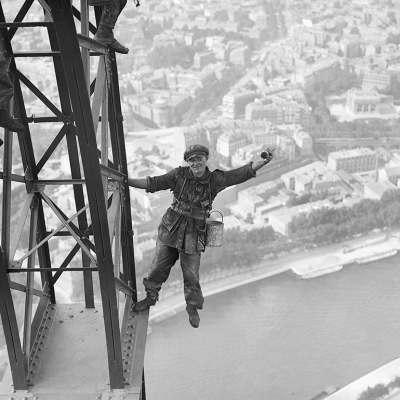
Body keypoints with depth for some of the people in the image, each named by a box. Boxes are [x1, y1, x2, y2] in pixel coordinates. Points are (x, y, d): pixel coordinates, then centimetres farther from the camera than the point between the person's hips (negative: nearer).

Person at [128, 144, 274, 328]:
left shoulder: (215, 179, -8)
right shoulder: (179, 175, -7)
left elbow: (242, 173, -12)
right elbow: (153, 183, -4)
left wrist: (264, 161, -23)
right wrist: (125, 180, -8)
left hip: (193, 235, -1)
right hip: (170, 229, 1)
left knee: (191, 274, 5)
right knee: (158, 267, 12)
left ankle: (193, 307, 30)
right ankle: (151, 297, 38)